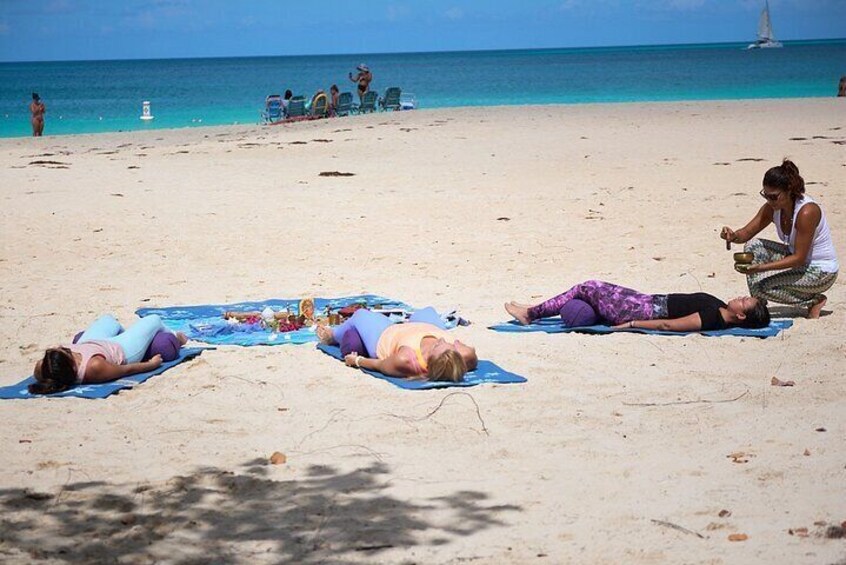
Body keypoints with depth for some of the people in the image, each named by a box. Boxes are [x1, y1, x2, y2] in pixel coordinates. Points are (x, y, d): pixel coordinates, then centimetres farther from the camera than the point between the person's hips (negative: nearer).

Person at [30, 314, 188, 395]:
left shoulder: (42, 369, -40)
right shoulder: (94, 367, -48)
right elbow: (127, 369, -28)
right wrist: (152, 363, -9)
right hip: (123, 351, -5)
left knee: (107, 319, 33)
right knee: (154, 320, 20)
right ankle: (174, 339, 59)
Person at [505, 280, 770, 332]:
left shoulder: (711, 319, -27)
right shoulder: (720, 309, -1)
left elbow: (667, 325, -26)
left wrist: (632, 325, -23)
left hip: (646, 312, -8)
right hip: (652, 302, 8)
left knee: (587, 288, 0)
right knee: (592, 288, 15)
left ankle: (532, 313, 14)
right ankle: (536, 310, 29)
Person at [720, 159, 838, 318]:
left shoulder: (807, 211, -29)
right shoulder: (772, 208, -7)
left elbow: (799, 258, -27)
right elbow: (747, 233, 0)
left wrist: (762, 267, -35)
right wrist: (733, 236, -25)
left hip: (822, 273, -8)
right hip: (799, 261, 8)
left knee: (760, 287, -20)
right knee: (753, 246, -8)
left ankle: (814, 301, -3)